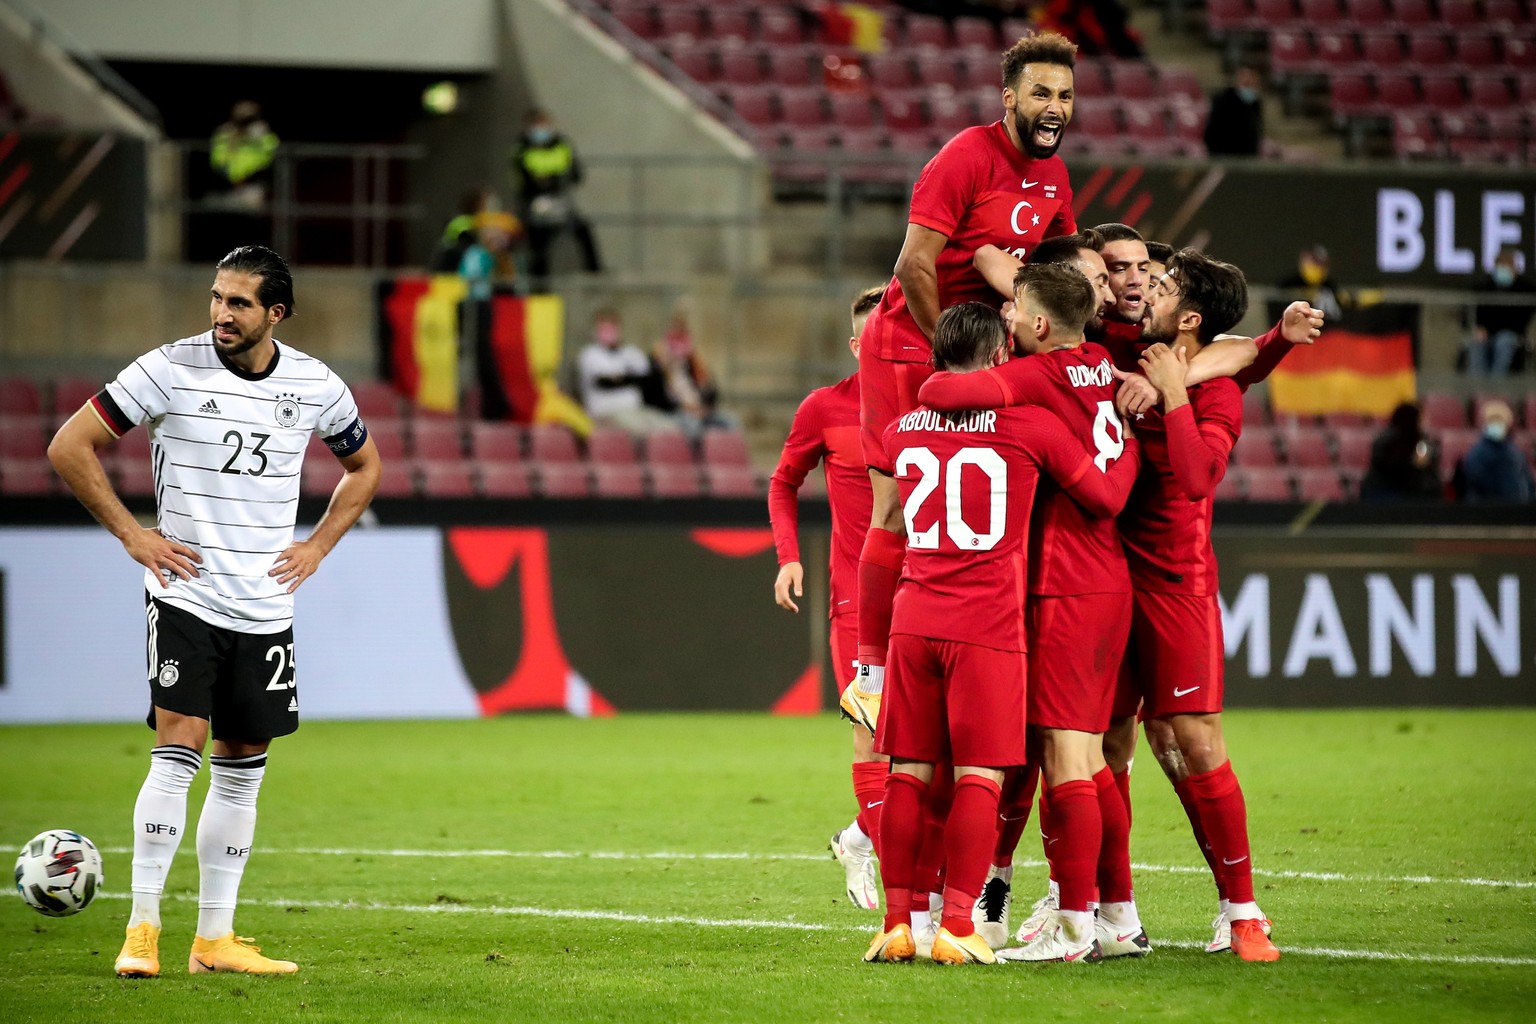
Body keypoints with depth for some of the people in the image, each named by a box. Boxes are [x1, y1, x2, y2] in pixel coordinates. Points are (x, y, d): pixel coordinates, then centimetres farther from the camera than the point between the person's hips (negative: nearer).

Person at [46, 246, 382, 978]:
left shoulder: (316, 387, 1)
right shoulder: (170, 369, -9)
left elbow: (364, 465, 21)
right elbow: (70, 446, -5)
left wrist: (317, 546, 9)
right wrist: (132, 534, -7)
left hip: (266, 607, 4)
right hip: (186, 595, -4)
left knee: (241, 772, 8)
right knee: (178, 752, -14)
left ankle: (215, 939, 15)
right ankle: (141, 930, -10)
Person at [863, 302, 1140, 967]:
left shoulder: (902, 430, 10)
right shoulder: (1029, 425, -4)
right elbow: (1107, 498, 5)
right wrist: (1132, 438, 21)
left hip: (913, 623, 4)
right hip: (987, 628, -4)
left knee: (908, 773, 7)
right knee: (979, 776, -2)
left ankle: (897, 923, 7)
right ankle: (957, 927, -7)